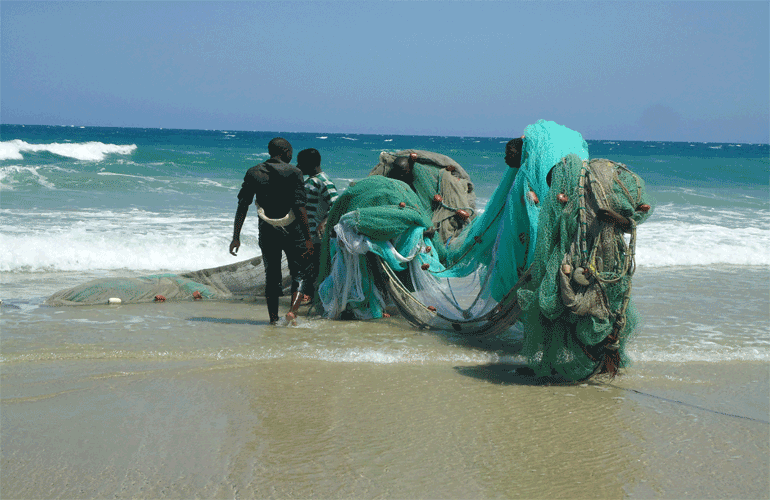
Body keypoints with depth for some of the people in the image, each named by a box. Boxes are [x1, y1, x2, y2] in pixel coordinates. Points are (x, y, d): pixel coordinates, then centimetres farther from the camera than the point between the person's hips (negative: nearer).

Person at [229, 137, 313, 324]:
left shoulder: (253, 173, 5)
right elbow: (300, 207, -11)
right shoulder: (293, 172, -5)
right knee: (299, 273, 7)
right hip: (291, 230, -3)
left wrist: (236, 236, 5)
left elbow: (242, 205, 2)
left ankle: (273, 319, 11)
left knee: (271, 275, 14)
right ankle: (292, 311, -15)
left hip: (267, 231, 3)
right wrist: (308, 237, -10)